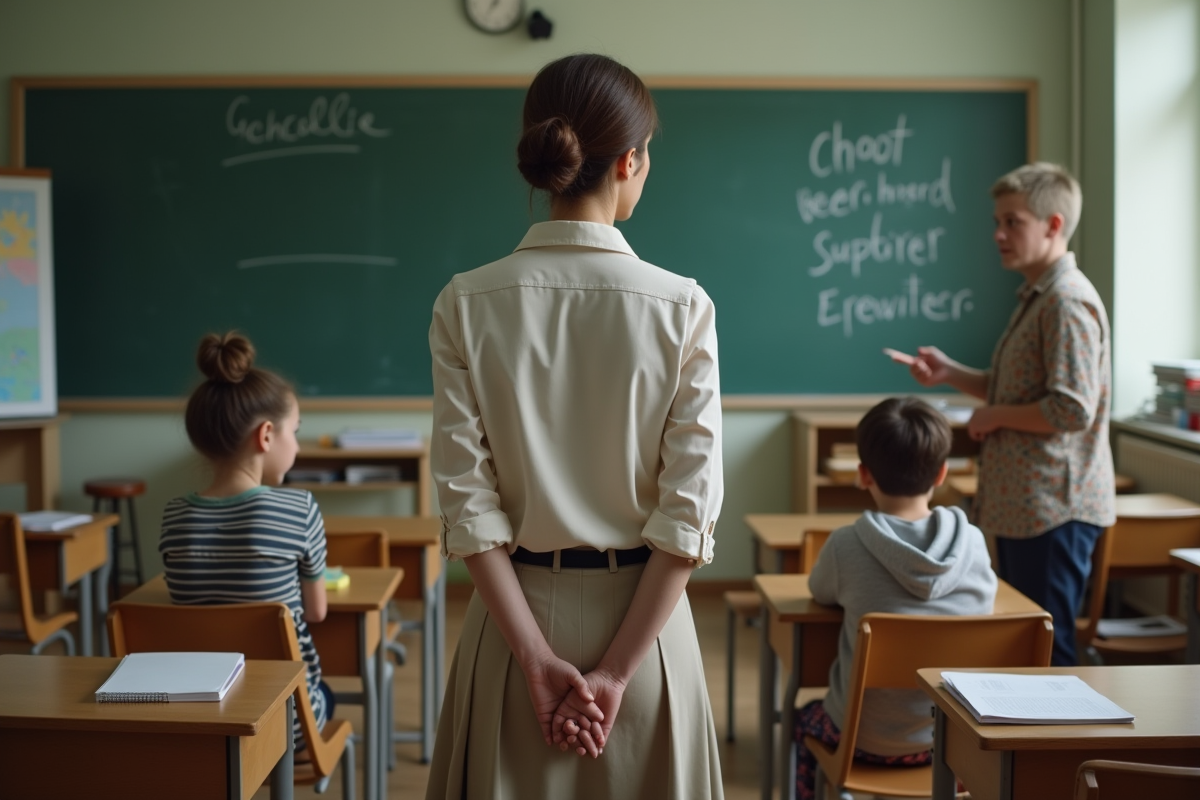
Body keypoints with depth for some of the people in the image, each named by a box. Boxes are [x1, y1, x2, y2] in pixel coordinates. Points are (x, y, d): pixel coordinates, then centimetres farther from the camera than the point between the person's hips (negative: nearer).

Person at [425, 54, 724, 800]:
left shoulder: (466, 305, -7)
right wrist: (616, 671, -9)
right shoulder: (682, 307, -10)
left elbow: (470, 501, -9)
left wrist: (536, 657, -6)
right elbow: (688, 512, -13)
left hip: (514, 608, 1)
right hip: (640, 615, -1)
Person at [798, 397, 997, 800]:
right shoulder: (973, 543, -11)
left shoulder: (847, 545, -19)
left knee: (805, 719, 30)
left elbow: (820, 591, 2)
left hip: (869, 739, -3)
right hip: (959, 737, 3)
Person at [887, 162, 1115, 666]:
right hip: (1022, 506, 10)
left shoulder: (1068, 303, -17)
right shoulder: (1037, 297, 16)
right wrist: (950, 374, 10)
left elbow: (1071, 411, -25)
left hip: (1052, 509, -10)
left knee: (1046, 652, -4)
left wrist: (994, 417, -12)